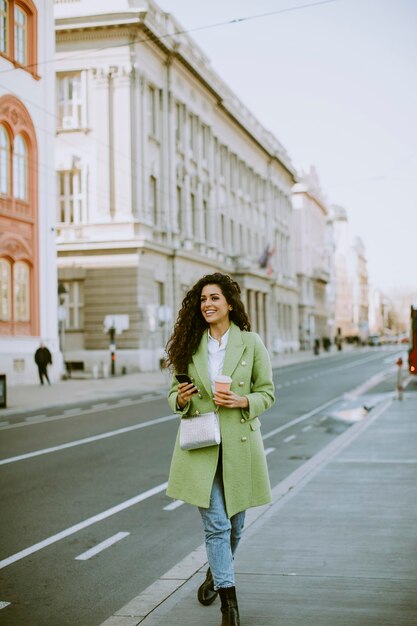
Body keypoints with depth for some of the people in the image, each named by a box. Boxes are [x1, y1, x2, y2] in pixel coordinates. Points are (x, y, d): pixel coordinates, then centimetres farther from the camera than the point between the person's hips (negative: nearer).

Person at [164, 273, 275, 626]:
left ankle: (215, 573, 42)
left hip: (239, 444, 0)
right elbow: (175, 394, 10)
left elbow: (267, 393, 3)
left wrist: (243, 402, -16)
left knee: (234, 524, 14)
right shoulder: (189, 345, 4)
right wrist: (180, 400, -13)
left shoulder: (251, 343, -2)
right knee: (215, 524, -5)